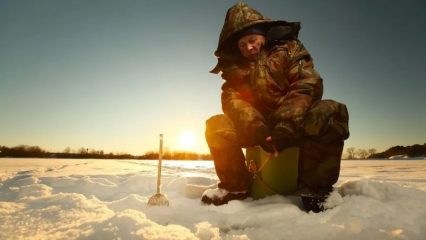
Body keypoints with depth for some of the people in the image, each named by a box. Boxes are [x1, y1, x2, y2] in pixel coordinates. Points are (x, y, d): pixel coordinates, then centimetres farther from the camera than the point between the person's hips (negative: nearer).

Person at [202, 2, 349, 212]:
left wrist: (286, 126, -32)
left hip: (296, 122, -2)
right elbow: (232, 99, -11)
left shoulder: (289, 49, -2)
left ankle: (314, 189, -23)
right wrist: (256, 128, -30)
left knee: (329, 112, -32)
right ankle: (235, 186, -2)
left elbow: (307, 86, -16)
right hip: (259, 126, 3)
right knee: (216, 127, -16)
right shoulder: (234, 66, 5)